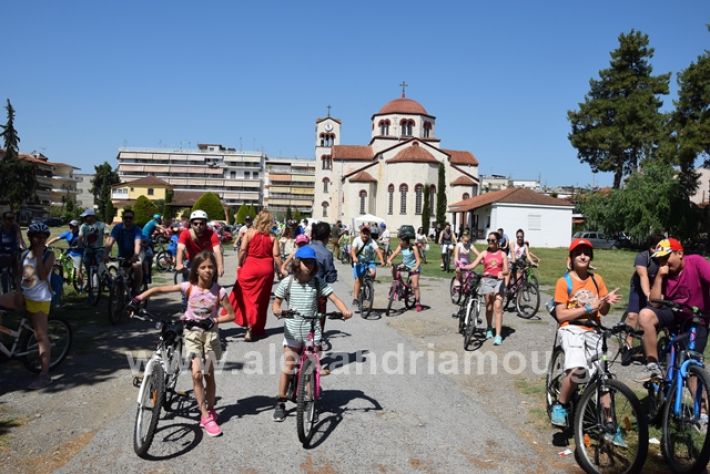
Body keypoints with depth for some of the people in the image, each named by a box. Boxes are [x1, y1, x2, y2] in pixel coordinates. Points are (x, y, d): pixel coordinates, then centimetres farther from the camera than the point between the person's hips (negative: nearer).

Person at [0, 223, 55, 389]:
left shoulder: (49, 255, -11)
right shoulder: (25, 254, 5)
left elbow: (42, 276, -23)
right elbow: (22, 274, 18)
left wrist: (39, 255, -21)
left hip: (40, 299, -6)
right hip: (23, 295, 6)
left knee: (41, 336, -2)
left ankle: (45, 375, 5)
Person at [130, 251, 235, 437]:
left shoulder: (219, 291, -10)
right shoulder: (188, 287, -10)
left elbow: (231, 315, -5)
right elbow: (158, 289, -11)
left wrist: (214, 321, -19)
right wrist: (138, 298, -22)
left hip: (210, 333, 0)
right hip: (192, 332, 0)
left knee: (208, 374, 7)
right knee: (197, 373, -12)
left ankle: (210, 410, 26)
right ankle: (206, 416, -3)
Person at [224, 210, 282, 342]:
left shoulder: (249, 233, -3)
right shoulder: (272, 237, -1)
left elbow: (242, 250, -7)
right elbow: (276, 255, -5)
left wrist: (239, 264, 5)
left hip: (250, 266, -2)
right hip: (266, 268, 2)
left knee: (247, 295, 9)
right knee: (261, 299, 12)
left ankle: (249, 325, 2)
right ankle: (257, 328, 21)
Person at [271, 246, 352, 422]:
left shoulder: (318, 282, -2)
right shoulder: (287, 283, -3)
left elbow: (334, 298, -6)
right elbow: (276, 303, -2)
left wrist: (345, 310, -25)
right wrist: (276, 310, -25)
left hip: (312, 331, 1)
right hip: (292, 331, -1)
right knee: (287, 366, 1)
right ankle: (280, 403, 14)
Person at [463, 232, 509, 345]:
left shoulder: (502, 254, 8)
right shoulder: (484, 253, 8)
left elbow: (506, 270, 1)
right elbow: (473, 265, -1)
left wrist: (502, 273, -21)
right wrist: (463, 267, -19)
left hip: (498, 281, -1)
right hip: (487, 280, 1)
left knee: (498, 307, -11)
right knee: (489, 307, 5)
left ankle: (498, 335, -13)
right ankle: (489, 329, 29)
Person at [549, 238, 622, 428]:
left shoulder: (597, 279, 9)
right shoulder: (564, 282, -4)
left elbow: (603, 311, 12)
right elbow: (560, 315, -9)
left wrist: (607, 302, -10)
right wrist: (587, 308, -15)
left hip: (593, 330, 5)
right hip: (571, 329, -5)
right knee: (577, 370, -28)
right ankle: (560, 405, -4)